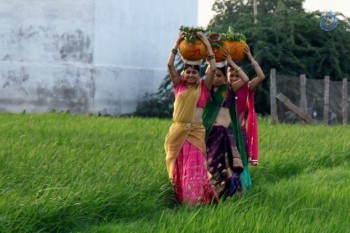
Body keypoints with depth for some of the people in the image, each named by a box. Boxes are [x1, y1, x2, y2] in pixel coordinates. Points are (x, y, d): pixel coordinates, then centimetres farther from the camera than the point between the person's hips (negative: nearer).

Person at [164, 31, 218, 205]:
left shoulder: (204, 87, 5)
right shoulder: (179, 85, 9)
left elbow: (213, 68, -5)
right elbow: (170, 65, 1)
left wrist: (207, 45, 0)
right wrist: (177, 43, 2)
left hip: (196, 132, -2)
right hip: (178, 131, 2)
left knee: (195, 166, -5)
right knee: (179, 166, 5)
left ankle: (194, 201, -3)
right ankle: (180, 200, 12)